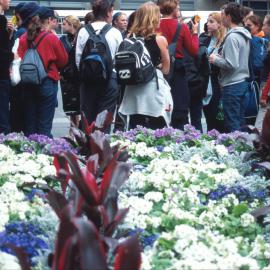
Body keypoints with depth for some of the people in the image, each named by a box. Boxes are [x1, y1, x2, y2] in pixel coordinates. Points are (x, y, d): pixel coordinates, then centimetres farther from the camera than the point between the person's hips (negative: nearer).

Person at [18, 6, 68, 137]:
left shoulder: (23, 39, -1)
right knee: (44, 126, 0)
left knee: (29, 125, 10)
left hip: (28, 84, 3)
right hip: (47, 84, -3)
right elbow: (63, 61, 1)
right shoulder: (52, 38, -8)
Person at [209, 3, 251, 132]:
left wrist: (216, 60, -8)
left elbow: (231, 64, -23)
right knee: (240, 123, 14)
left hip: (232, 85, -9)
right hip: (243, 82, 9)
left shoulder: (232, 37, -18)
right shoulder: (245, 35, 10)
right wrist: (220, 56, 11)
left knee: (232, 126, -3)